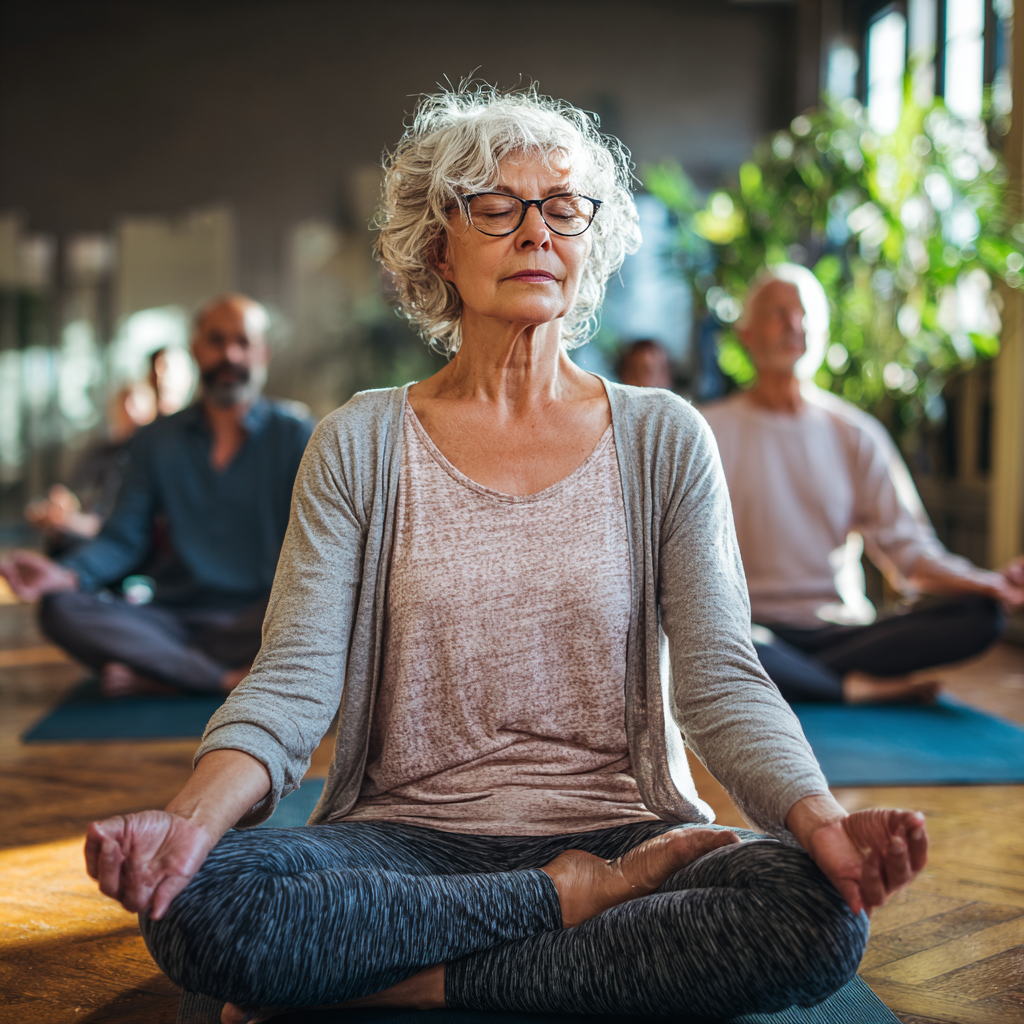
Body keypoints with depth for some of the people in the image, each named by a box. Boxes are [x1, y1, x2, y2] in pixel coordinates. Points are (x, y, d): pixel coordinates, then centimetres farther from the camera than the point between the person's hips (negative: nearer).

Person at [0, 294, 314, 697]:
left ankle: (153, 672, -27)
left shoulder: (296, 438, 5)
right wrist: (68, 573, -16)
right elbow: (123, 539, 6)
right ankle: (231, 677, -29)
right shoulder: (157, 441, 13)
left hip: (259, 620, -2)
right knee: (60, 609, -21)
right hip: (177, 618, 2)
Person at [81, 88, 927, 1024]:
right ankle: (582, 901, -14)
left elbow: (722, 680, -5)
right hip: (405, 839, 0)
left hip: (620, 827, 1)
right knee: (204, 903, -30)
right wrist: (191, 818, -27)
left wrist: (820, 821, -26)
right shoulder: (359, 446, 3)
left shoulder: (665, 441, 4)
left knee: (821, 912, -30)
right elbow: (293, 681, -6)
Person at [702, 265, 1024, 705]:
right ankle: (863, 687, -19)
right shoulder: (711, 432, 5)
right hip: (754, 630, -3)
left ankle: (787, 680, -23)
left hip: (842, 629, 3)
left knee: (979, 615, -22)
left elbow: (907, 549, 4)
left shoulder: (857, 435, 12)